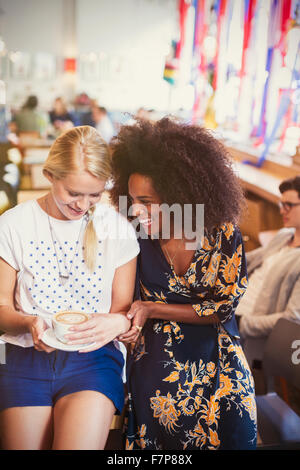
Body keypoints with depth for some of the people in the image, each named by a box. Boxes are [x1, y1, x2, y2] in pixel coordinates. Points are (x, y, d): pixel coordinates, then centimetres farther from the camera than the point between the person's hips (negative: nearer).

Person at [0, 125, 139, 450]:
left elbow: (125, 309, 4)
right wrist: (28, 322, -17)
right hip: (27, 356, 1)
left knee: (79, 441, -21)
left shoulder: (117, 229, -1)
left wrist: (117, 323, -19)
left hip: (94, 358, -1)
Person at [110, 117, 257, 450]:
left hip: (218, 366, 0)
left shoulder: (223, 235, -14)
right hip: (155, 368, 0)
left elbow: (223, 308, -12)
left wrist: (152, 309, -18)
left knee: (233, 437, 9)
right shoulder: (137, 238, -11)